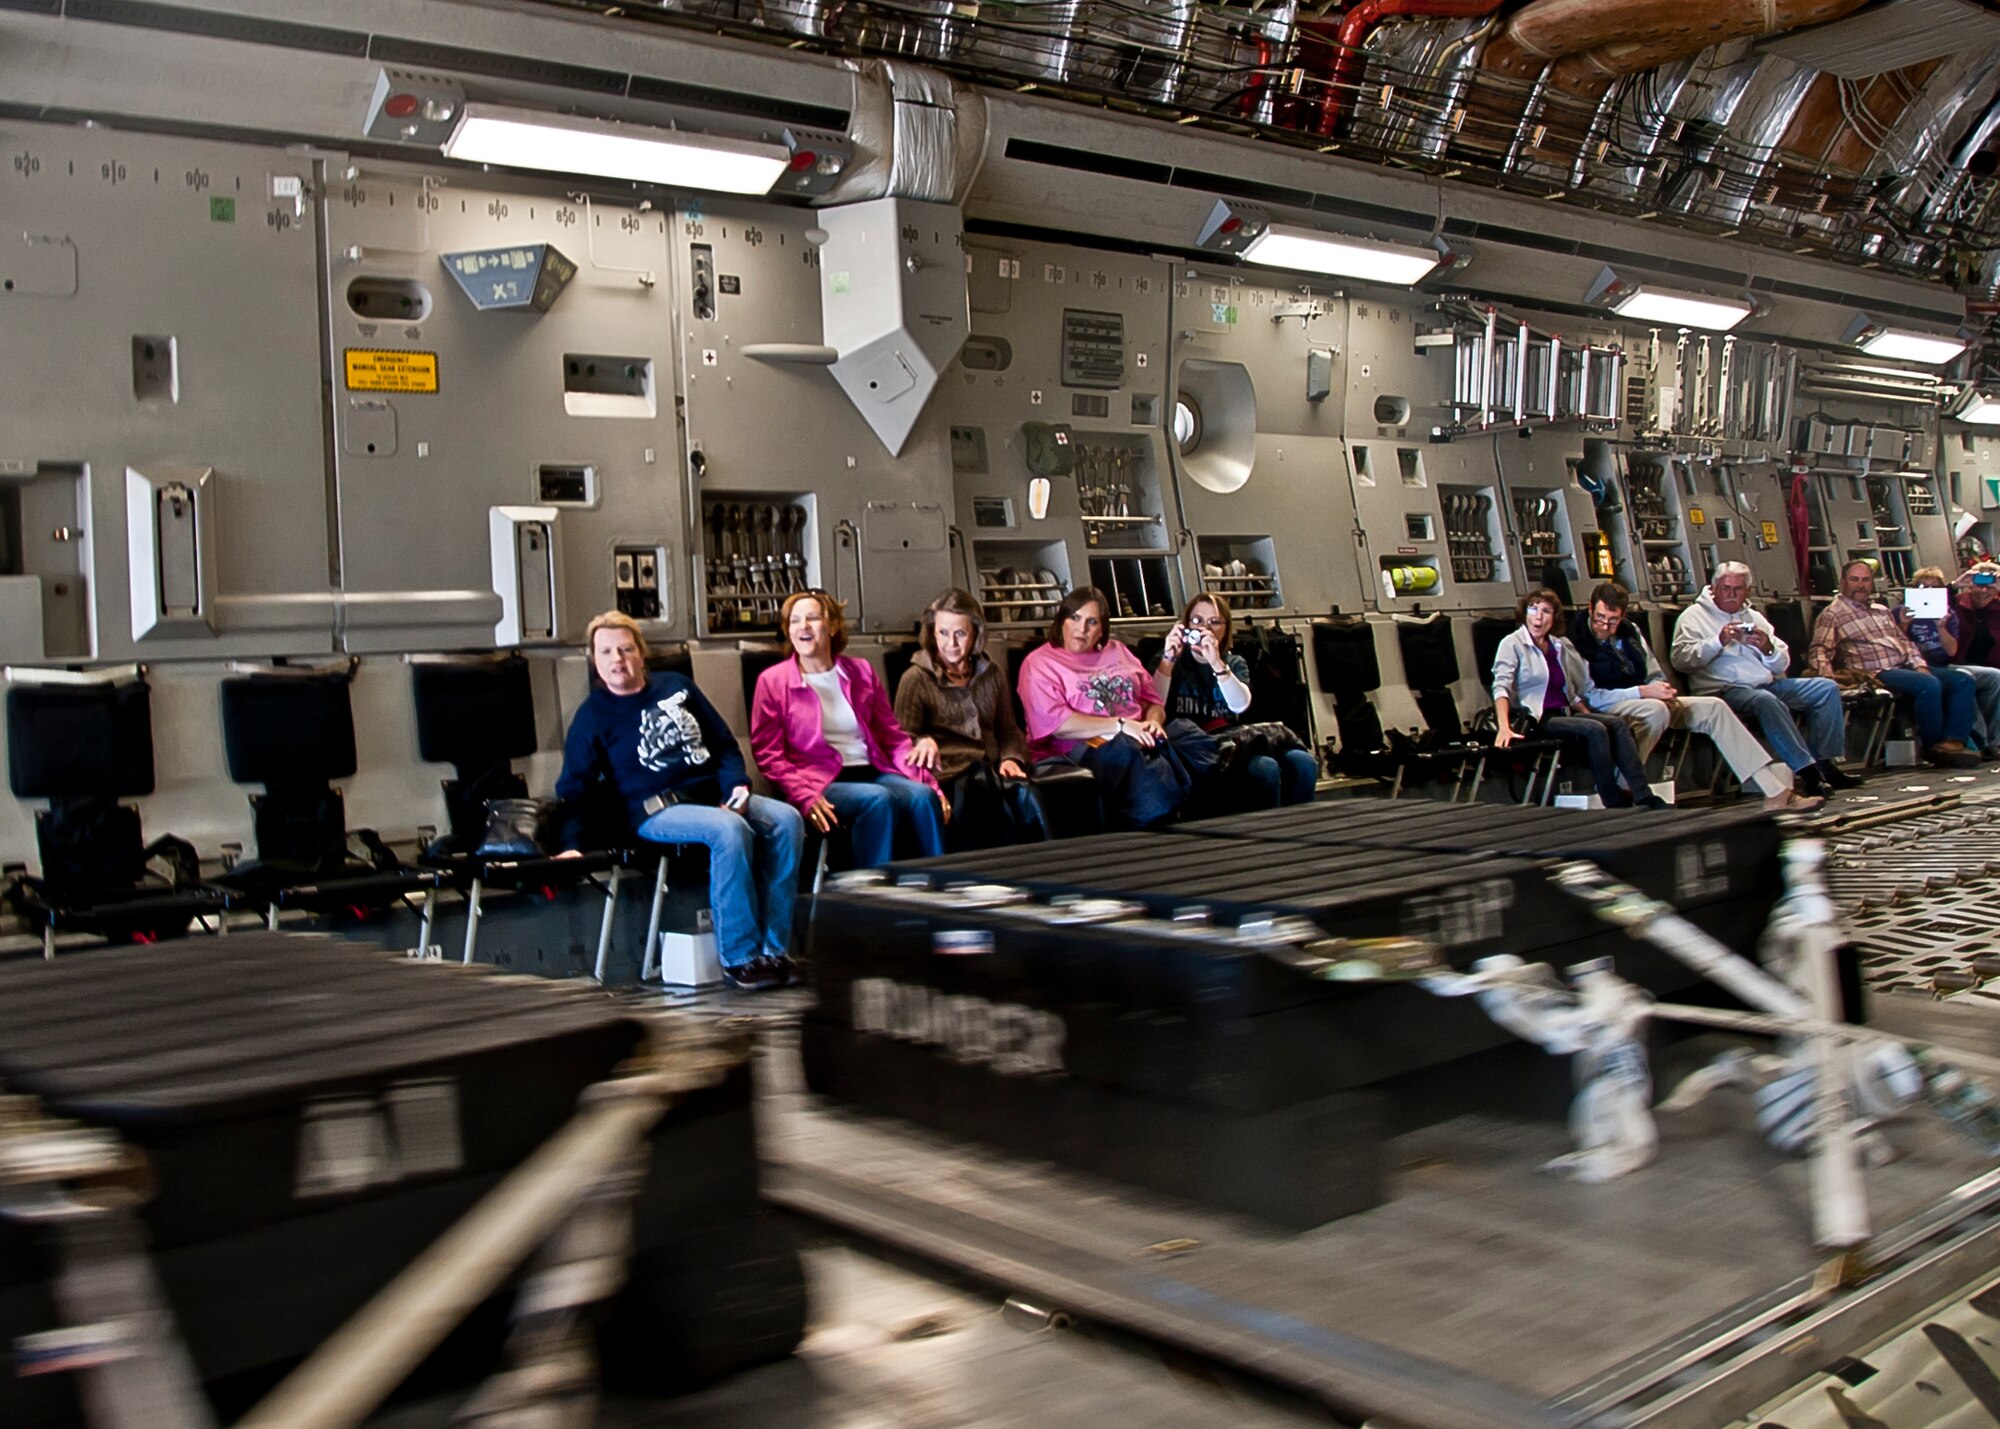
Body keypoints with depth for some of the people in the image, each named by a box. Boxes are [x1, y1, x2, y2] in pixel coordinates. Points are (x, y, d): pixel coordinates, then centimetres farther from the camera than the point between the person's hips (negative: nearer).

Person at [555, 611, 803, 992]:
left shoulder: (676, 685, 16)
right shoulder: (593, 715, 5)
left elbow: (724, 743, 17)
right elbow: (573, 786, 2)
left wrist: (737, 786, -1)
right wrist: (570, 843, -12)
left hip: (715, 795, 5)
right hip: (658, 811, -5)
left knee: (787, 820, -23)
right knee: (730, 830, -36)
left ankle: (774, 947, -22)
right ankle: (739, 957, -29)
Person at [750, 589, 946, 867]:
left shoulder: (861, 672, 17)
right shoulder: (772, 681, 6)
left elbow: (894, 737, 16)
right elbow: (768, 755, 0)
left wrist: (928, 780, 0)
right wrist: (805, 796, -17)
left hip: (872, 772, 4)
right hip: (822, 783, -4)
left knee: (923, 796, -26)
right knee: (878, 799, -33)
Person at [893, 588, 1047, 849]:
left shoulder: (991, 675, 22)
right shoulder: (916, 678, 7)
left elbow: (1008, 729, 26)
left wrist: (1011, 758, 3)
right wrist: (923, 742, -24)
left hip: (991, 771, 4)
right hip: (947, 772, -4)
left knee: (1023, 790, -33)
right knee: (982, 783, -38)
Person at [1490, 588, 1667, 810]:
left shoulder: (1559, 646, 17)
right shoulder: (1512, 644, -3)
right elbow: (1501, 686, -16)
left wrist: (1589, 716, 8)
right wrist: (1504, 727, -31)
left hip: (1565, 714, 6)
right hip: (1538, 720, -6)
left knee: (1618, 725, -17)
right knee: (1595, 731, -27)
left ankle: (1644, 798, -24)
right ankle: (1614, 803, -22)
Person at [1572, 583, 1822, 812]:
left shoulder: (1630, 632, 13)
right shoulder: (1579, 640, -11)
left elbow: (1656, 675, 21)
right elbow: (1588, 696, -20)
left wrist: (1661, 689, -4)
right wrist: (1643, 692, -20)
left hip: (1646, 702, 8)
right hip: (1605, 709, -8)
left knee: (1713, 708, -4)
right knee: (1656, 710, -37)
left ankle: (1775, 791, -8)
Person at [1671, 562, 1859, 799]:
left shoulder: (1754, 617, 24)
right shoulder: (1693, 617, 7)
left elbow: (1782, 665, 18)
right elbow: (1680, 660, -10)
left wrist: (1768, 648, -4)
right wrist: (1718, 641, -18)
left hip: (1769, 684, 7)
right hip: (1725, 690, -7)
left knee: (1827, 689, -7)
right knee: (1766, 700, -37)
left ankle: (1825, 764, -9)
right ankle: (1807, 771, -36)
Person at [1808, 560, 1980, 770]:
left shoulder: (1882, 610, 25)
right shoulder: (1832, 614, 0)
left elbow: (1905, 642, 24)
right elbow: (1819, 651, -10)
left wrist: (1920, 665, 6)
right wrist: (1827, 675, -29)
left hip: (1906, 667, 9)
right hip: (1877, 673, -8)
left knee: (1962, 680, -7)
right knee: (1929, 684, -32)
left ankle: (1953, 742, -18)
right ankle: (1932, 747, -17)